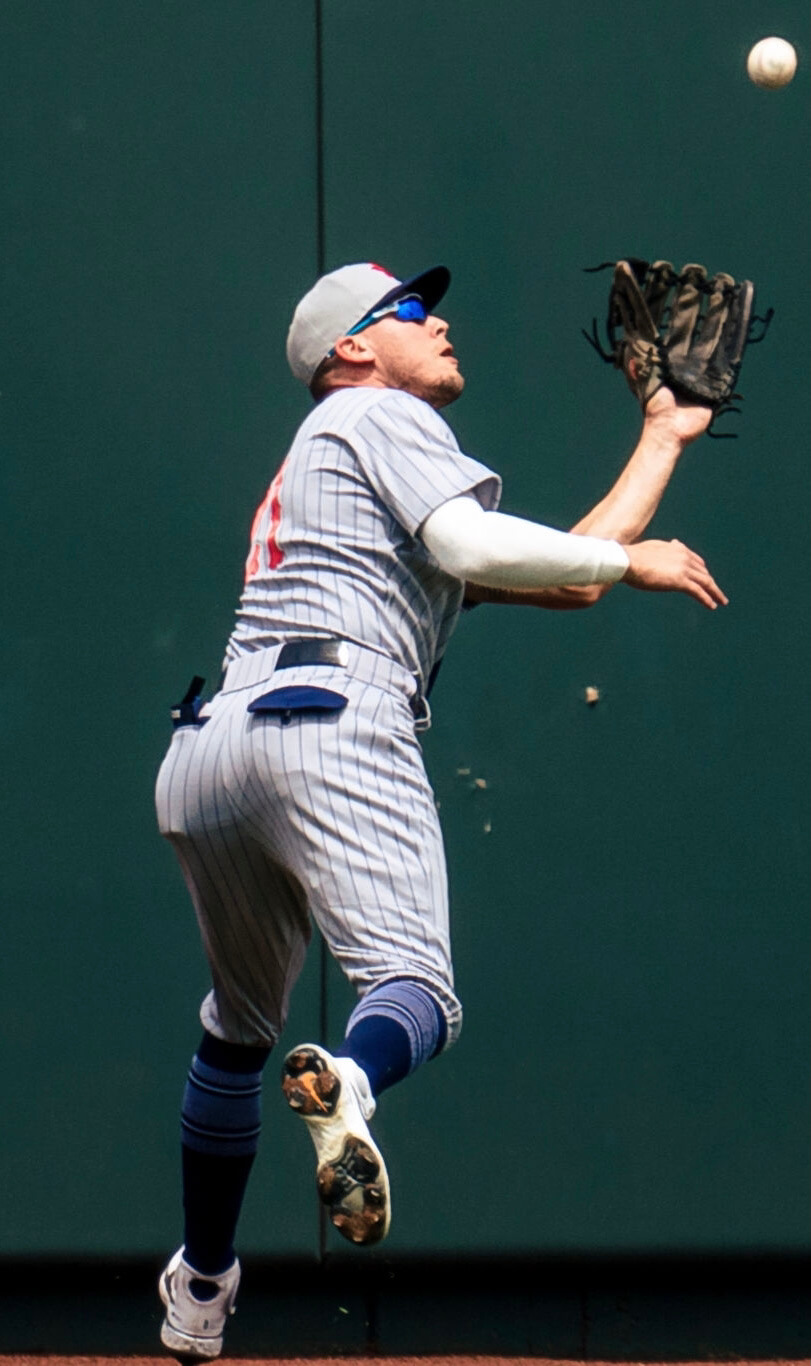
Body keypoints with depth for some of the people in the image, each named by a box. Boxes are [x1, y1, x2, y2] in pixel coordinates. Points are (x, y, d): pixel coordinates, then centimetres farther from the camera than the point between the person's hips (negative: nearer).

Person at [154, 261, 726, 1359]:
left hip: (204, 750, 8)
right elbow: (473, 545, -8)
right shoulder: (380, 415, 12)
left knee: (240, 1022, 24)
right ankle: (346, 1088, -53)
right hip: (333, 726, -8)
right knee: (415, 989, -20)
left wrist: (665, 438, 43)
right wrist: (632, 559, 5)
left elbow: (566, 577, 34)